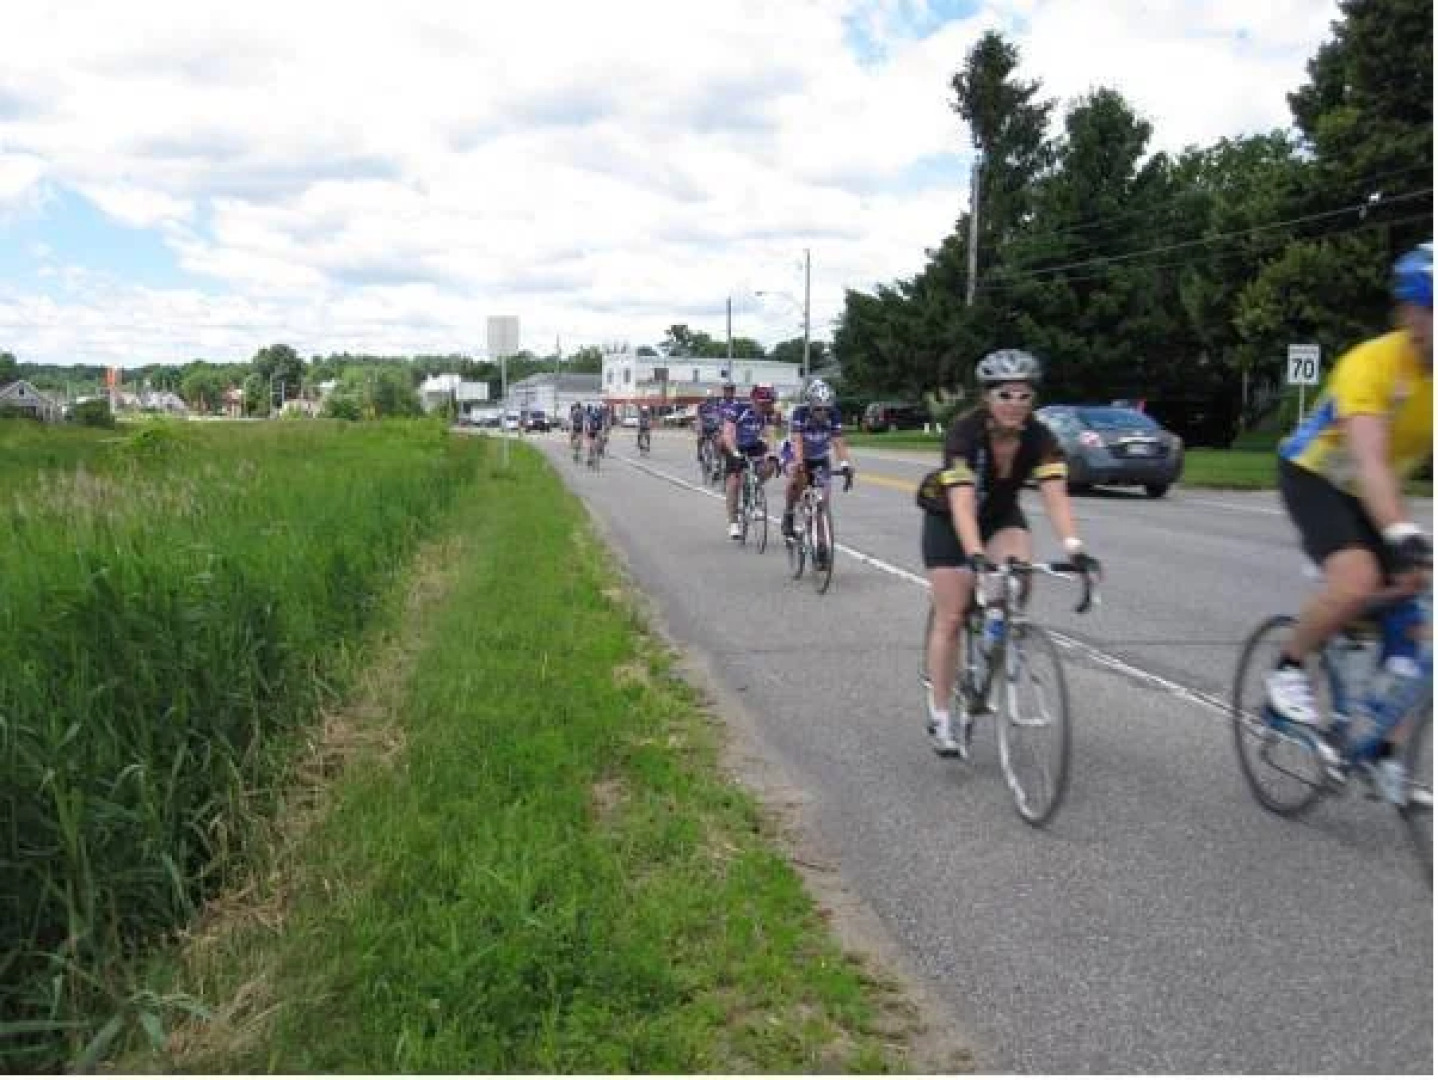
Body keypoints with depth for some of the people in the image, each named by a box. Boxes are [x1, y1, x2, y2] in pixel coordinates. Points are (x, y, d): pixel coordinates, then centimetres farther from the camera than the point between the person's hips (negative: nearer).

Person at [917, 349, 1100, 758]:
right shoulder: (964, 431, -32)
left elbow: (1055, 497, -33)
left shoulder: (1039, 437, -22)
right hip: (948, 518, -3)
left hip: (1001, 515, 3)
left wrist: (1074, 549, -49)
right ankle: (940, 715, 10)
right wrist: (975, 555, -57)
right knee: (951, 617, -6)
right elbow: (962, 502, -42)